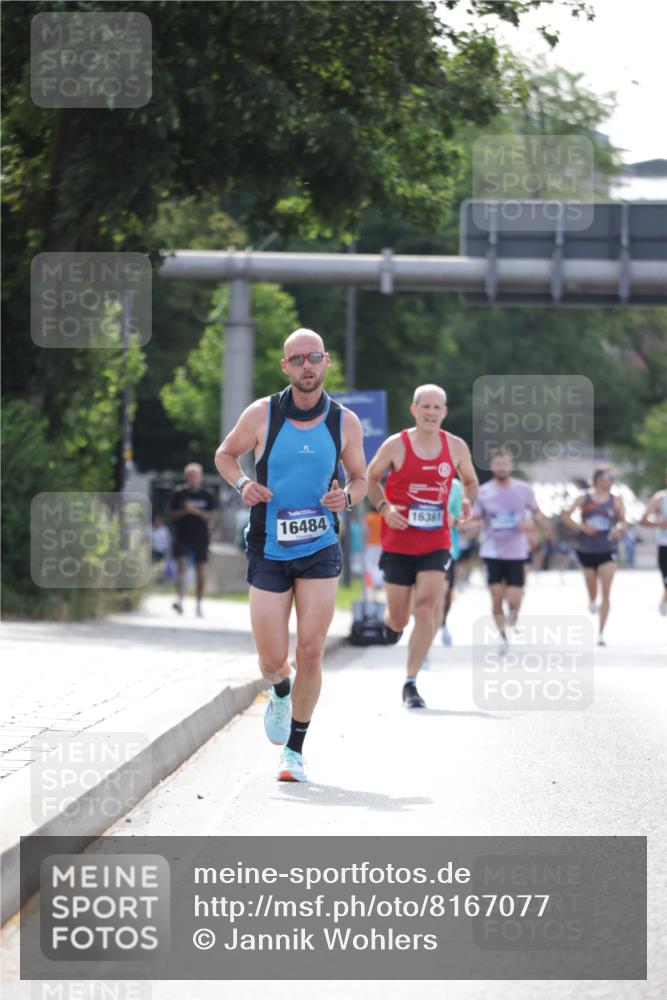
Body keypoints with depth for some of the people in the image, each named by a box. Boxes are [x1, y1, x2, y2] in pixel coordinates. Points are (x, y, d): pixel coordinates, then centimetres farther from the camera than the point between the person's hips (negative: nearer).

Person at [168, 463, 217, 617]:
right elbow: (171, 514, 4)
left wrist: (196, 511, -17)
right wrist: (184, 511, -14)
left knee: (201, 571, 4)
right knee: (181, 565, -17)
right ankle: (179, 600, -26)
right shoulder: (178, 493, 4)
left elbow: (211, 516, -2)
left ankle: (199, 605, 14)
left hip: (201, 536, 1)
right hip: (182, 536, -1)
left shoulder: (207, 496, 5)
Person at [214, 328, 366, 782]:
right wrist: (242, 483, -10)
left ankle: (296, 750, 8)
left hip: (320, 550, 0)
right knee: (273, 661, -3)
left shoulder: (345, 422, 0)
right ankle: (281, 692, 36)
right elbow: (225, 454, 11)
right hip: (269, 552, 0)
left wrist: (346, 496, -10)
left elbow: (360, 478, 13)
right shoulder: (262, 414, -5)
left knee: (310, 651, -8)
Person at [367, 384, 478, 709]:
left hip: (436, 543, 1)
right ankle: (392, 621, 47)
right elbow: (371, 478, 6)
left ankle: (411, 684, -10)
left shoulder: (456, 447, 1)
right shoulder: (396, 445, -6)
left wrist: (468, 500, -6)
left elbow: (470, 480, 17)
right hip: (398, 543, -1)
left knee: (426, 607, -17)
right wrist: (384, 507, -11)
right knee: (399, 620, 6)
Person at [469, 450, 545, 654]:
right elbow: (474, 521, 4)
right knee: (497, 597, -4)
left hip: (516, 553, 0)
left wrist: (533, 523, -14)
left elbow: (538, 515, 9)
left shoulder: (524, 489, -2)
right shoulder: (483, 492, -2)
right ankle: (503, 635, 14)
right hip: (492, 552, 0)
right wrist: (473, 525, -19)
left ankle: (513, 612, 32)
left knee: (513, 600, -5)